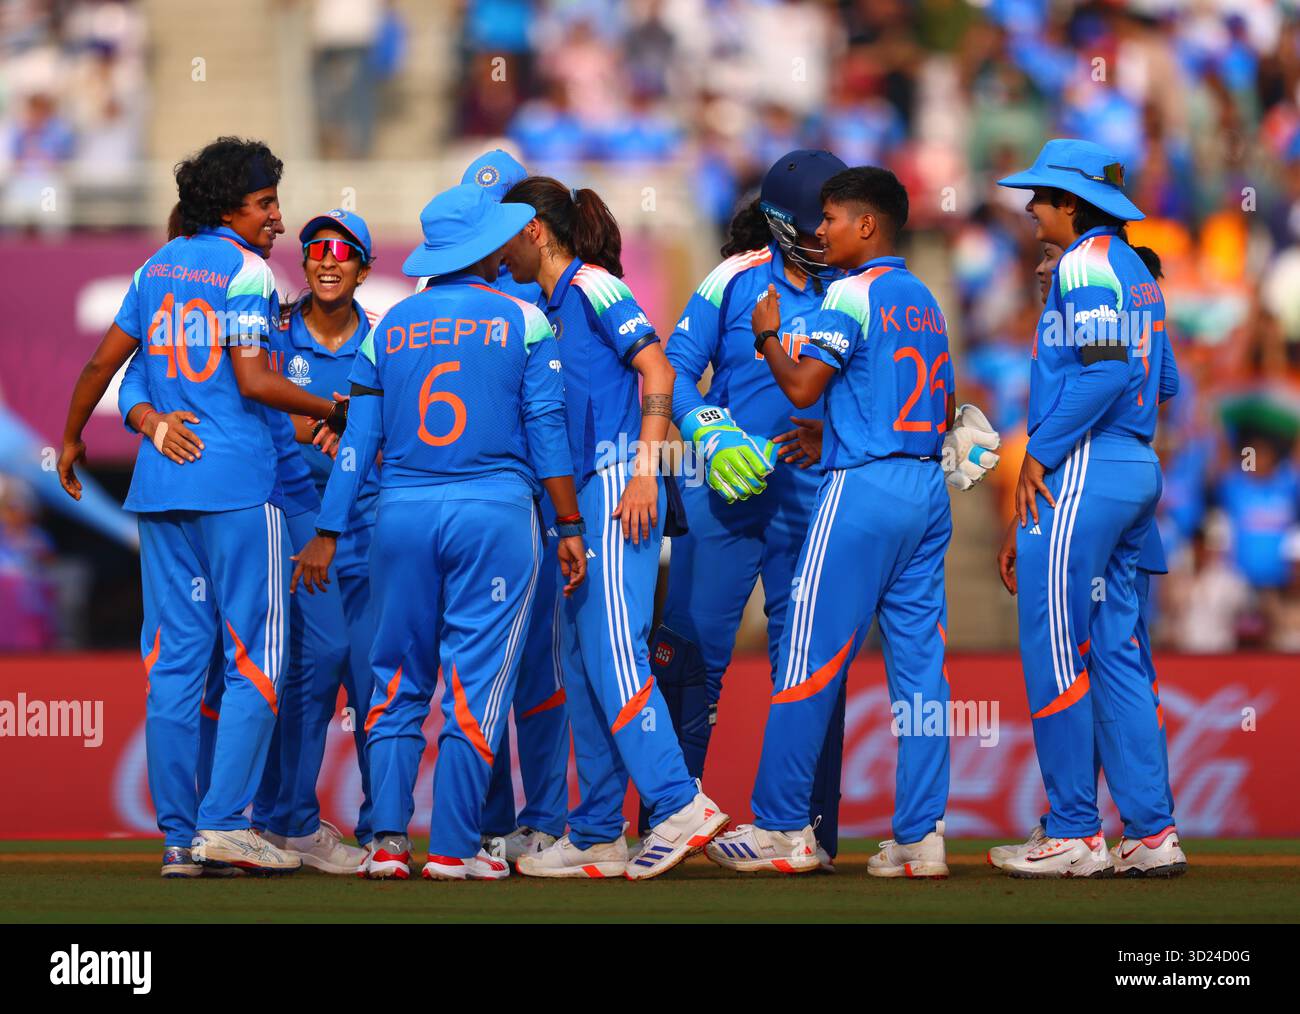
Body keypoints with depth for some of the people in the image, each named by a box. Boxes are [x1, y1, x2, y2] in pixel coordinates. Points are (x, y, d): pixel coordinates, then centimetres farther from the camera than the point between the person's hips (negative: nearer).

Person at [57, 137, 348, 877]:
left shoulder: (159, 266, 13)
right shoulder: (246, 269, -7)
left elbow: (104, 362, 16)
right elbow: (254, 383, -16)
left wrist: (71, 440, 29)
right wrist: (330, 410, -3)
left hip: (160, 483, 7)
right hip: (239, 484, -7)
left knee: (175, 661, 7)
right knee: (254, 658, -2)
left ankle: (178, 834, 5)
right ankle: (225, 822, -10)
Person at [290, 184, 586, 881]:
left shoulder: (388, 327, 10)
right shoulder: (523, 321, 2)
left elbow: (358, 438, 8)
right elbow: (545, 429, -2)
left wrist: (327, 535, 10)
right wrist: (569, 525, 1)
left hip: (402, 512, 3)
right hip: (494, 512, -3)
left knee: (398, 683, 10)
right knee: (475, 683, 0)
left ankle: (388, 840, 2)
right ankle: (453, 848, -3)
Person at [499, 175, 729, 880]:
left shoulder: (592, 286, -6)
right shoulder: (552, 307, 20)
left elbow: (657, 369, -13)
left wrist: (644, 475, -19)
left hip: (616, 484, -9)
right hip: (581, 497, 9)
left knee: (612, 650, -16)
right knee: (581, 663, 7)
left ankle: (679, 804, -20)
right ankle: (597, 837, 9)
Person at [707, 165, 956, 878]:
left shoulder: (853, 294, -8)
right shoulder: (924, 300, 16)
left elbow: (803, 386, -14)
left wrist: (768, 335, 4)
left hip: (862, 487, -8)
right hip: (928, 488, 8)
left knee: (810, 660, -2)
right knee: (920, 663, 5)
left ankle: (780, 827, 2)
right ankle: (921, 836, 1)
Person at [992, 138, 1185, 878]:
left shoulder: (1086, 264, -10)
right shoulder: (1137, 274, 18)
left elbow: (1103, 370, -21)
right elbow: (1159, 379, 19)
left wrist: (1040, 454, -16)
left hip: (1083, 475, -9)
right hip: (1137, 471, 9)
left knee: (1056, 653, -5)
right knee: (1116, 653, 10)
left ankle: (1076, 835, -3)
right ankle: (1152, 834, 7)